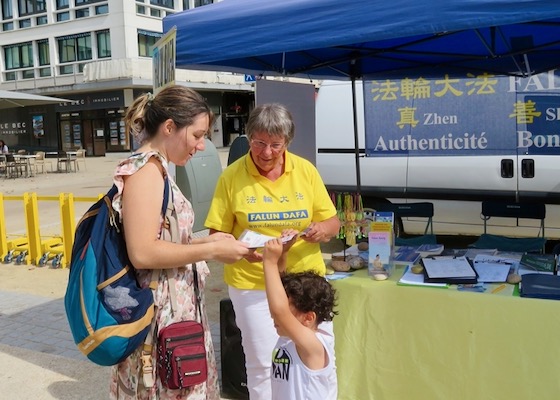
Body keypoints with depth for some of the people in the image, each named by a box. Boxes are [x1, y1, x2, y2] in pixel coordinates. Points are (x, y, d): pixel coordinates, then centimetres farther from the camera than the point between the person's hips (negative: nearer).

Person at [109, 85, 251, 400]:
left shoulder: (156, 170, 12)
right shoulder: (144, 170, -17)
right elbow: (143, 253, -24)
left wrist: (206, 241, 5)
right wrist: (212, 250, -18)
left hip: (176, 308, 10)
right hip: (162, 313, -10)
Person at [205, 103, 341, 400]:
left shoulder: (306, 170, 0)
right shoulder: (231, 176, -6)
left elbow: (333, 223, 6)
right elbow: (217, 235, -3)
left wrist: (321, 230, -17)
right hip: (252, 284, -2)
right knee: (262, 364, 6)